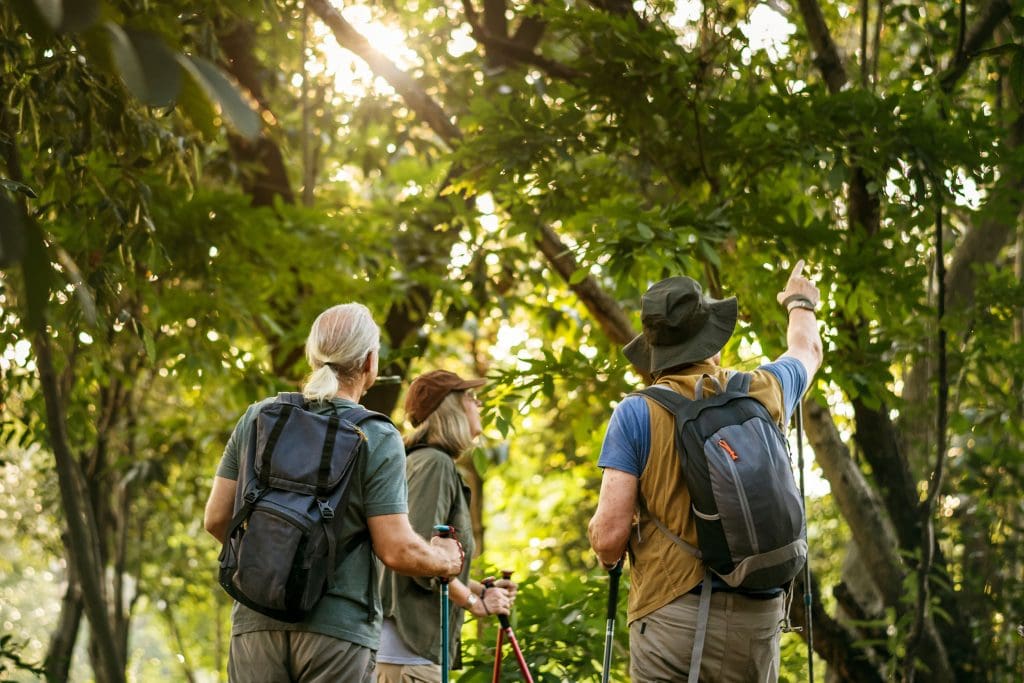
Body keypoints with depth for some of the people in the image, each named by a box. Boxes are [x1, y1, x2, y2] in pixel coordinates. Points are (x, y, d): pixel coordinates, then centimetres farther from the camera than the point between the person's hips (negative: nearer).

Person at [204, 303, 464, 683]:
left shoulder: (257, 419, 6)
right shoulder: (378, 439, -7)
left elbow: (216, 519, 9)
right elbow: (396, 550, -10)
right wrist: (444, 560, 10)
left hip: (255, 623, 4)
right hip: (338, 626, -4)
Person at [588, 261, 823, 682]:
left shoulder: (636, 414, -4)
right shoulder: (764, 393, 6)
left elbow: (609, 536, -9)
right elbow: (807, 349, 32)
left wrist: (607, 551, 15)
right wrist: (799, 303, 53)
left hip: (671, 612, -3)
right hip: (758, 616, 4)